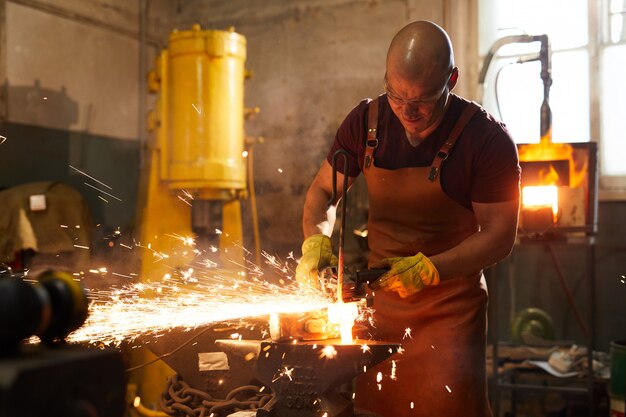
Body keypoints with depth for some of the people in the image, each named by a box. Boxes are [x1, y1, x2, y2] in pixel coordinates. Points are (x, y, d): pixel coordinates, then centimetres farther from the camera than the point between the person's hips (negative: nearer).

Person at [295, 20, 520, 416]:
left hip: (450, 306, -3)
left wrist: (428, 269, -24)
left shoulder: (488, 139, -14)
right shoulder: (365, 121, -3)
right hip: (376, 294, 3)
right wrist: (317, 240, -11)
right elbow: (323, 191, 9)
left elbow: (499, 236, -12)